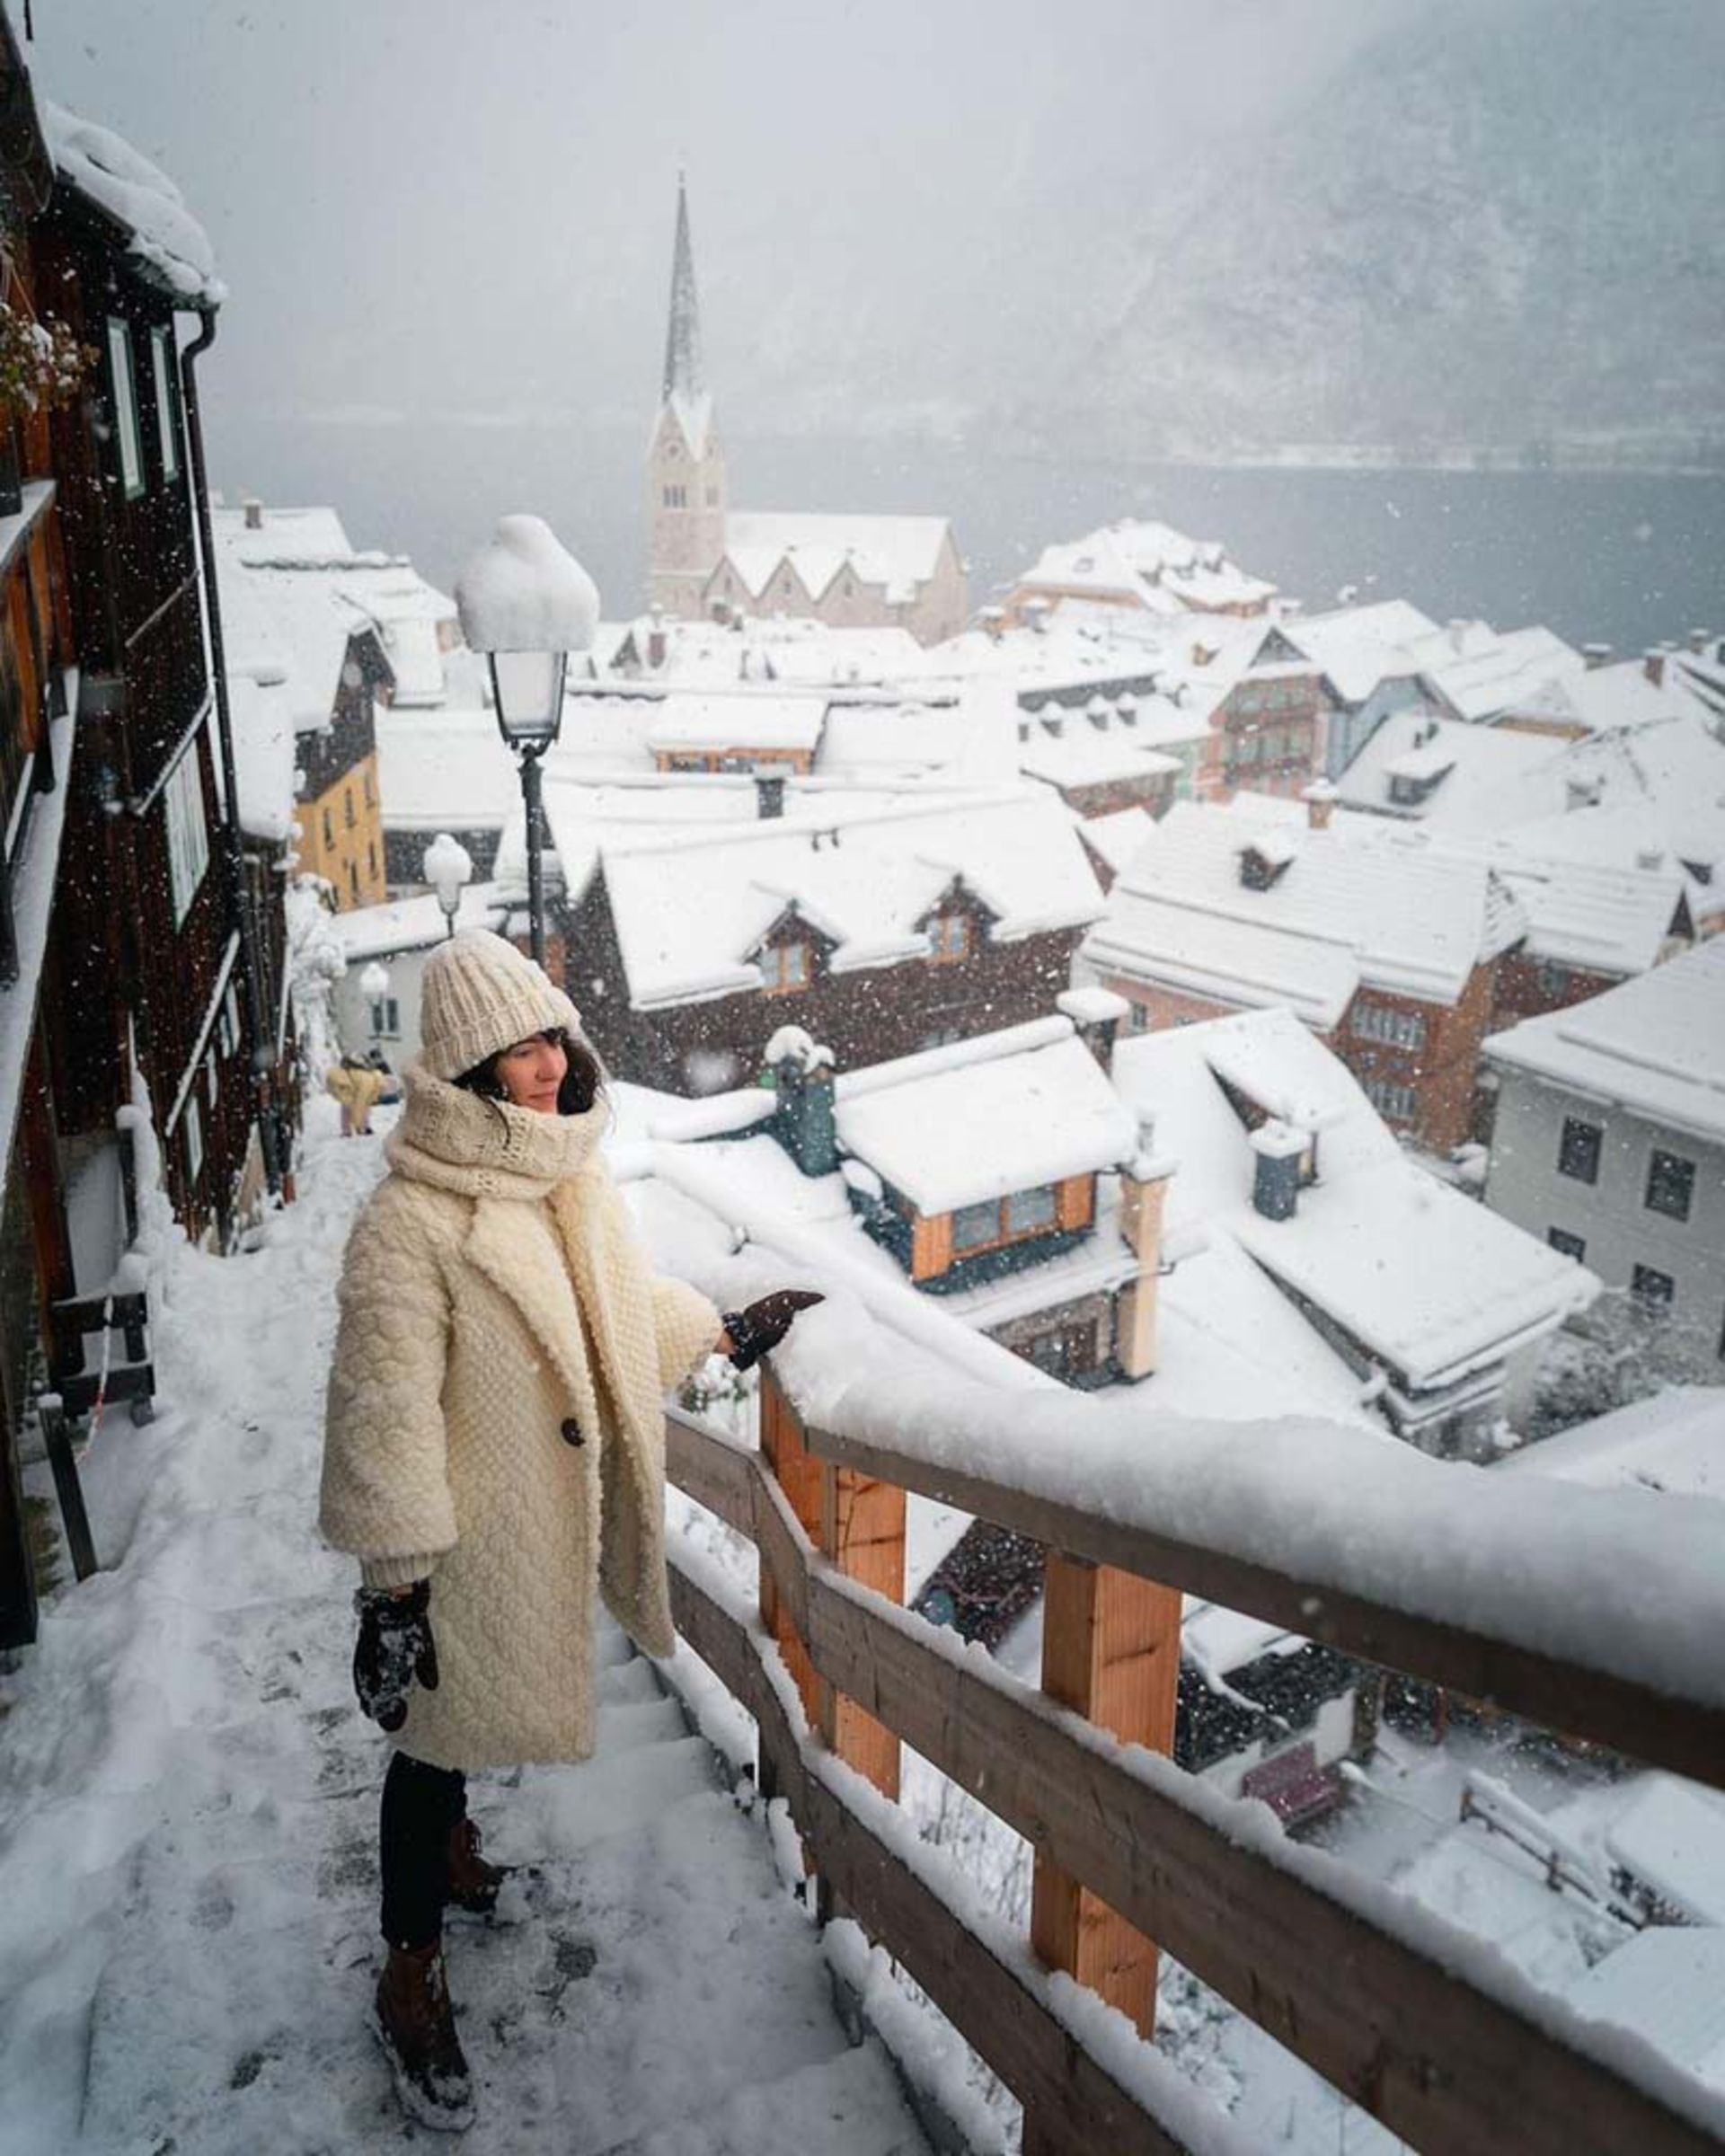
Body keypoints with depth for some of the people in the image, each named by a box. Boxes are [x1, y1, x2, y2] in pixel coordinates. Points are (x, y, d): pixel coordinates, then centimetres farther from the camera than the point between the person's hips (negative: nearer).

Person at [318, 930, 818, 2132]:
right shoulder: (409, 1225, -27)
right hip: (465, 1534, -7)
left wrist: (725, 1331, 22)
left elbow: (623, 1294, 16)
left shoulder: (568, 1177, -1)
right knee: (438, 1729, 9)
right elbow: (385, 1414, -25)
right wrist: (392, 1584, -22)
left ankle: (450, 1844, 54)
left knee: (478, 1701, 27)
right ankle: (412, 1975, 29)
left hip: (555, 1512, 7)